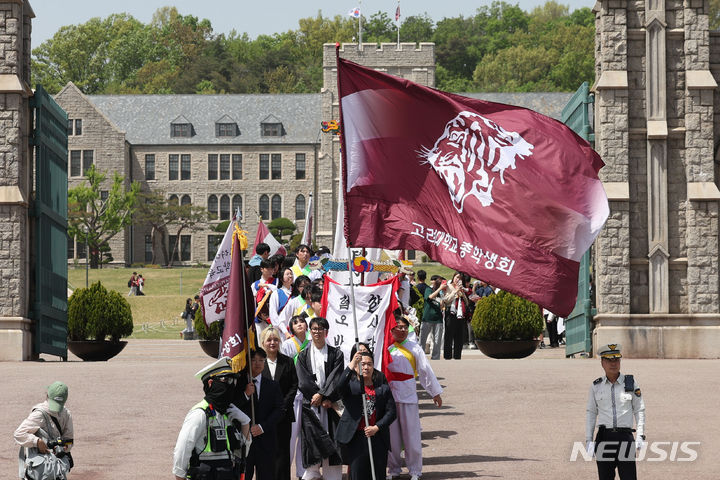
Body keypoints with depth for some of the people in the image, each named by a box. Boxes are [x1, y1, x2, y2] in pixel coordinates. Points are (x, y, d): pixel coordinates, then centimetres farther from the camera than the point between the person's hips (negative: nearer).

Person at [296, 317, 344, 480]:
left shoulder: (336, 354, 10)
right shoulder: (303, 356, 10)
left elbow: (335, 379, -1)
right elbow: (303, 382, 0)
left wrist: (321, 395, -14)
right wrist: (324, 399, -9)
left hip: (330, 405, 0)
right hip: (310, 405, 0)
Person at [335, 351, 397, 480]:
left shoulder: (383, 388, 12)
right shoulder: (351, 386, 6)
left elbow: (391, 412, 7)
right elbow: (340, 386, -18)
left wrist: (377, 427, -8)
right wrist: (351, 365, -28)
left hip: (377, 438, 2)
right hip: (355, 439, -2)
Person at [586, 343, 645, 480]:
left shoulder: (631, 383, 4)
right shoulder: (596, 386, 7)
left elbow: (639, 411, 7)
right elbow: (591, 413, 11)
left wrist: (640, 435, -1)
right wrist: (589, 440, 6)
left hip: (625, 436, -1)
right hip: (604, 437, 1)